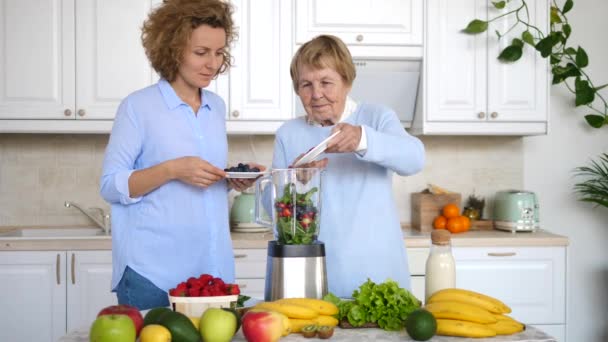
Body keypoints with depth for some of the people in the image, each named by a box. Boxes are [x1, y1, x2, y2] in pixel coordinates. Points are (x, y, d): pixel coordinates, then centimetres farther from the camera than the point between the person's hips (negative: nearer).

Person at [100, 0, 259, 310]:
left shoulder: (217, 107, 10)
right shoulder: (139, 106, -6)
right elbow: (110, 186, -7)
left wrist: (234, 180, 0)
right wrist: (172, 170, -20)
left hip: (214, 267, 5)